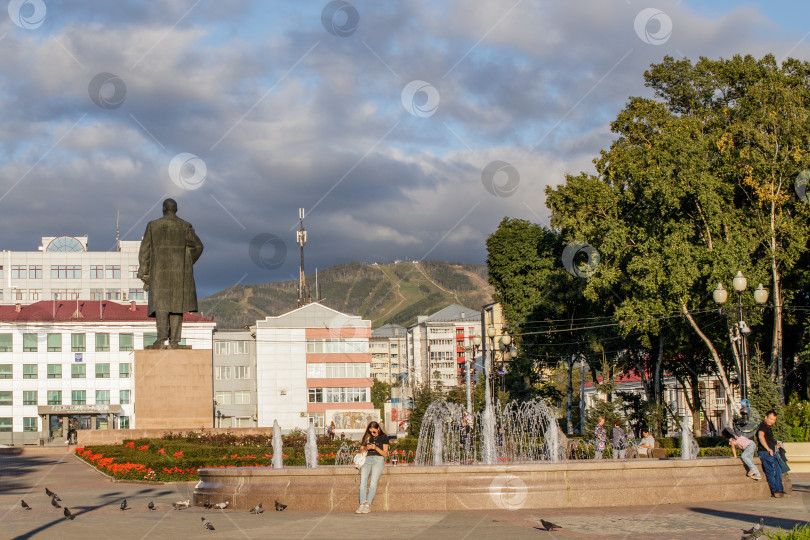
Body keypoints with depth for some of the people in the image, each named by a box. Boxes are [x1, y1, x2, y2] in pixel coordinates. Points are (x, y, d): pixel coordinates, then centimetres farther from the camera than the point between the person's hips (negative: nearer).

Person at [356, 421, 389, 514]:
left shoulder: (383, 437, 8)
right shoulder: (367, 437, 18)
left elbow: (385, 454, 5)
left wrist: (376, 448, -10)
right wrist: (366, 448, 0)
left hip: (378, 460, -3)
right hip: (367, 459, 3)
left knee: (373, 482, -23)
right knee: (363, 481, -19)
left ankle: (368, 505, -29)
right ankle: (362, 504, -28)